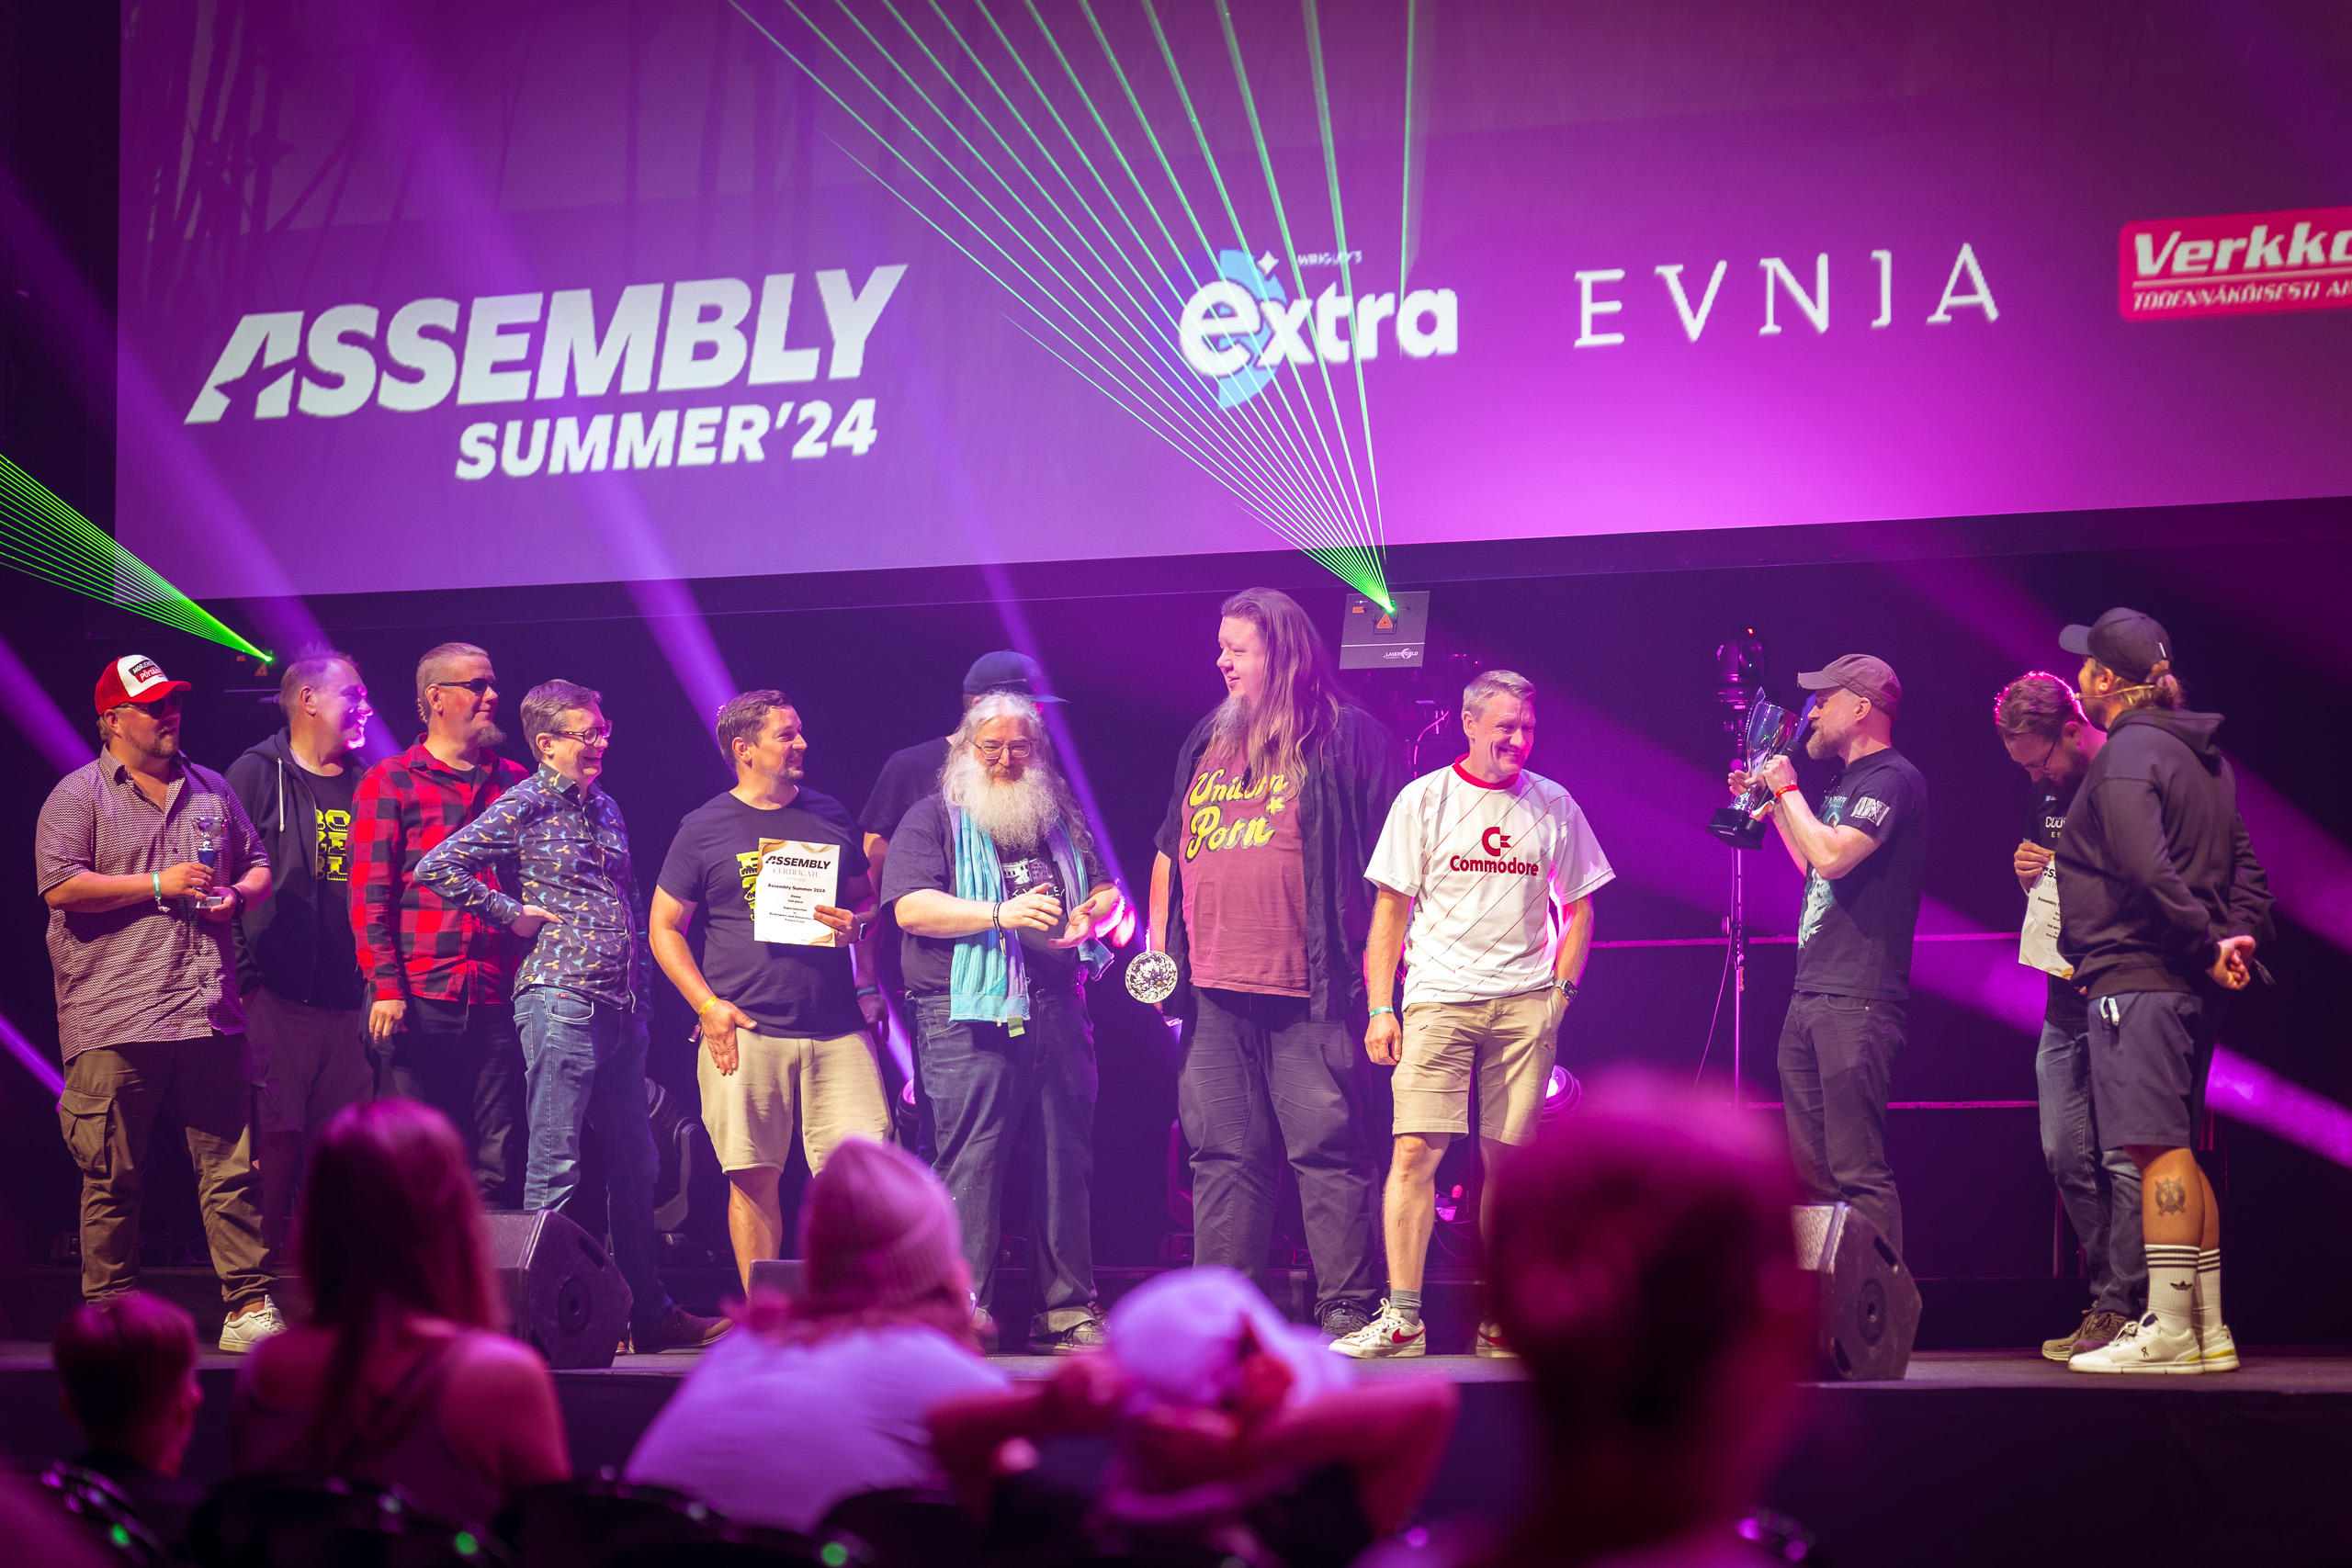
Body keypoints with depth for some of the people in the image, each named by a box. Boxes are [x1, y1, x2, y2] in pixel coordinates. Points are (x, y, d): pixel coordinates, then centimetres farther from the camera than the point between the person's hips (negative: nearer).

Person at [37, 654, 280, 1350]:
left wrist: (236, 895, 2)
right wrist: (157, 885, -10)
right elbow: (60, 887, -10)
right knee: (112, 1180, 1)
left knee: (231, 1168, 0)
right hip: (114, 1023, -4)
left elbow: (258, 866, 25)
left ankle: (249, 1305, 2)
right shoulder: (78, 796, 2)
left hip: (209, 1015, 4)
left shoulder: (211, 790, 18)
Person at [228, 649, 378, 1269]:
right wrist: (241, 980, -9)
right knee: (277, 1138, -8)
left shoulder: (365, 786, 17)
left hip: (350, 1002, 5)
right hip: (275, 995, -5)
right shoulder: (256, 775, 2)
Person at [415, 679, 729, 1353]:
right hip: (561, 1000, -8)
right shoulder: (526, 805, -5)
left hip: (622, 1010, 8)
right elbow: (437, 867, -12)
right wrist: (513, 913, -8)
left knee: (634, 1163, 11)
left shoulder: (606, 806, 17)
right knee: (554, 1166, -5)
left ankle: (650, 1311, 18)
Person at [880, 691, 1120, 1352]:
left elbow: (1109, 894, 21)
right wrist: (1000, 914, -17)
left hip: (1058, 1009, 5)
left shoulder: (1062, 819, 21)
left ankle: (1065, 1308, 6)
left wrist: (1091, 916, -4)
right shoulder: (934, 820, 7)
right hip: (967, 1016, -4)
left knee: (1065, 1157, 2)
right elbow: (911, 908, -7)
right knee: (971, 1159, -11)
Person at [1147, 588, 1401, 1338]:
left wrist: (1372, 974, -7)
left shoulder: (1347, 737, 0)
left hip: (1310, 992, -6)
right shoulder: (1205, 743, 19)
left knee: (1327, 1149, -6)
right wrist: (1159, 949, 18)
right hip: (1214, 992, 6)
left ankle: (1348, 1307, -3)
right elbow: (1170, 852, 26)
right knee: (1223, 1155, 5)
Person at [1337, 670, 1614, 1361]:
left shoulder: (1554, 807, 9)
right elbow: (1390, 909, 4)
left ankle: (1498, 1322, 9)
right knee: (1415, 1151, -12)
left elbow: (1578, 909, 16)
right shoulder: (1424, 800, 4)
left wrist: (1561, 989, 3)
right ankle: (1401, 1317, -11)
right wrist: (1380, 1008, -3)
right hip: (1438, 999, -2)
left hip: (1525, 1005, 2)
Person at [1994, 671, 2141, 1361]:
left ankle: (2119, 1311, -4)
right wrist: (2029, 873, 4)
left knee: (2123, 1157, -8)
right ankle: (2108, 1300, 14)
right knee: (2066, 1152, 7)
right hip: (2065, 996, 8)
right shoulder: (2049, 793, 14)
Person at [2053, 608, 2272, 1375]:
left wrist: (2206, 946, -17)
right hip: (2190, 990, 10)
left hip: (2136, 978, -10)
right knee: (2180, 1152, 13)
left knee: (2158, 1149, -11)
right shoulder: (2205, 756, 19)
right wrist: (2237, 936, 4)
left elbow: (2148, 870, -23)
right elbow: (2245, 865, 16)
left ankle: (2168, 1330, -12)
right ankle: (2209, 1327, 14)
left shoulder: (2127, 754, -12)